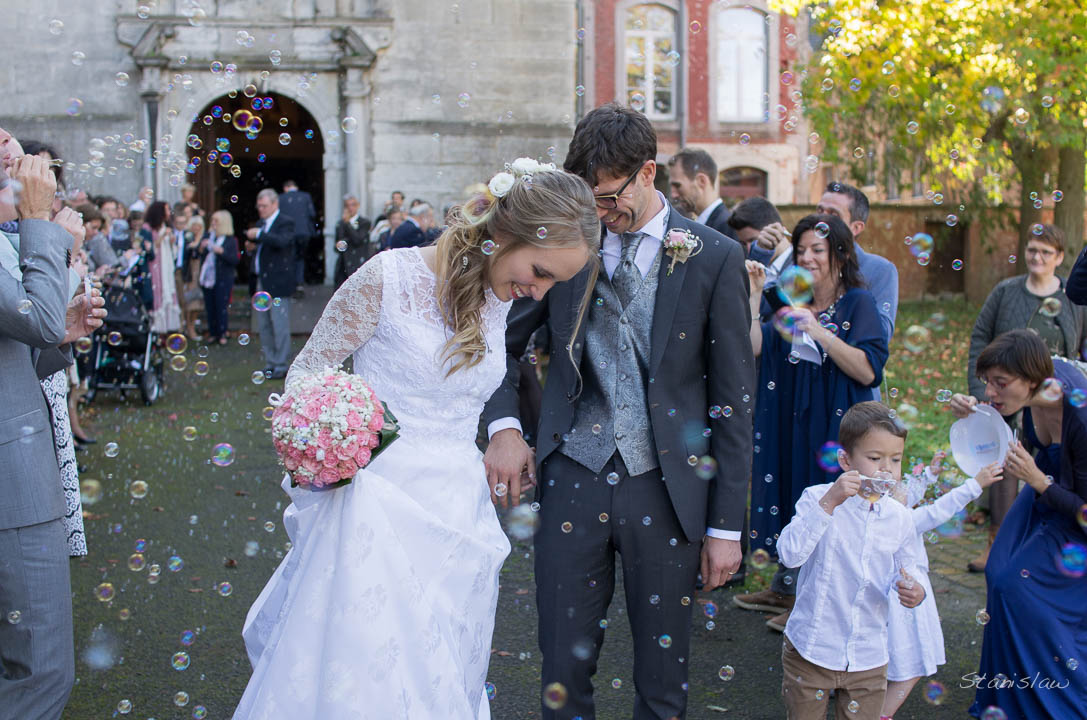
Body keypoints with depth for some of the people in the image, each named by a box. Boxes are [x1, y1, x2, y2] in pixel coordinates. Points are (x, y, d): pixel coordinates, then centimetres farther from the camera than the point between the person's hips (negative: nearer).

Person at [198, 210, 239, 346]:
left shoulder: (230, 240, -4)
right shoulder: (208, 237, 8)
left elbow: (235, 260, -11)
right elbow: (200, 257, 11)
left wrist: (222, 252, -20)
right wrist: (201, 249, -9)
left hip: (222, 279, -4)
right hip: (207, 277, 4)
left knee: (221, 307, -2)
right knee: (210, 307, 8)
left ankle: (222, 334, 7)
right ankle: (212, 333, 17)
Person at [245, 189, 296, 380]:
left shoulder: (285, 223, -8)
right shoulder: (263, 223, 18)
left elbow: (281, 241, -27)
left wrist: (258, 235, -25)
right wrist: (252, 248, 5)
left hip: (278, 283, -9)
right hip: (262, 282, 9)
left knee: (280, 324, -6)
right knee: (264, 325, 12)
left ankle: (281, 366, -1)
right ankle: (270, 363, 20)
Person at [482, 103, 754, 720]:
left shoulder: (715, 258, -3)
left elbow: (734, 397, -2)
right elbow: (504, 337, 16)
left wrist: (726, 525, -4)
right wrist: (504, 424, -2)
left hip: (665, 487, -1)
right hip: (573, 478, 2)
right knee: (564, 667, 9)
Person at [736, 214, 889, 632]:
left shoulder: (858, 303, -8)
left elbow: (868, 371, -18)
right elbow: (755, 348, -2)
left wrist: (819, 332, -24)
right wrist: (753, 296, -8)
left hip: (834, 424, -6)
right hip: (788, 420, 6)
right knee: (790, 495, 13)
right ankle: (786, 589, 28)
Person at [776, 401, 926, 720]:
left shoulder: (899, 517, 1)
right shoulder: (817, 497, -11)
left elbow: (907, 569, 12)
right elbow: (790, 554, -24)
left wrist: (914, 591, -12)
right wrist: (828, 502, -31)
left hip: (869, 657, 3)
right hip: (811, 650, -3)